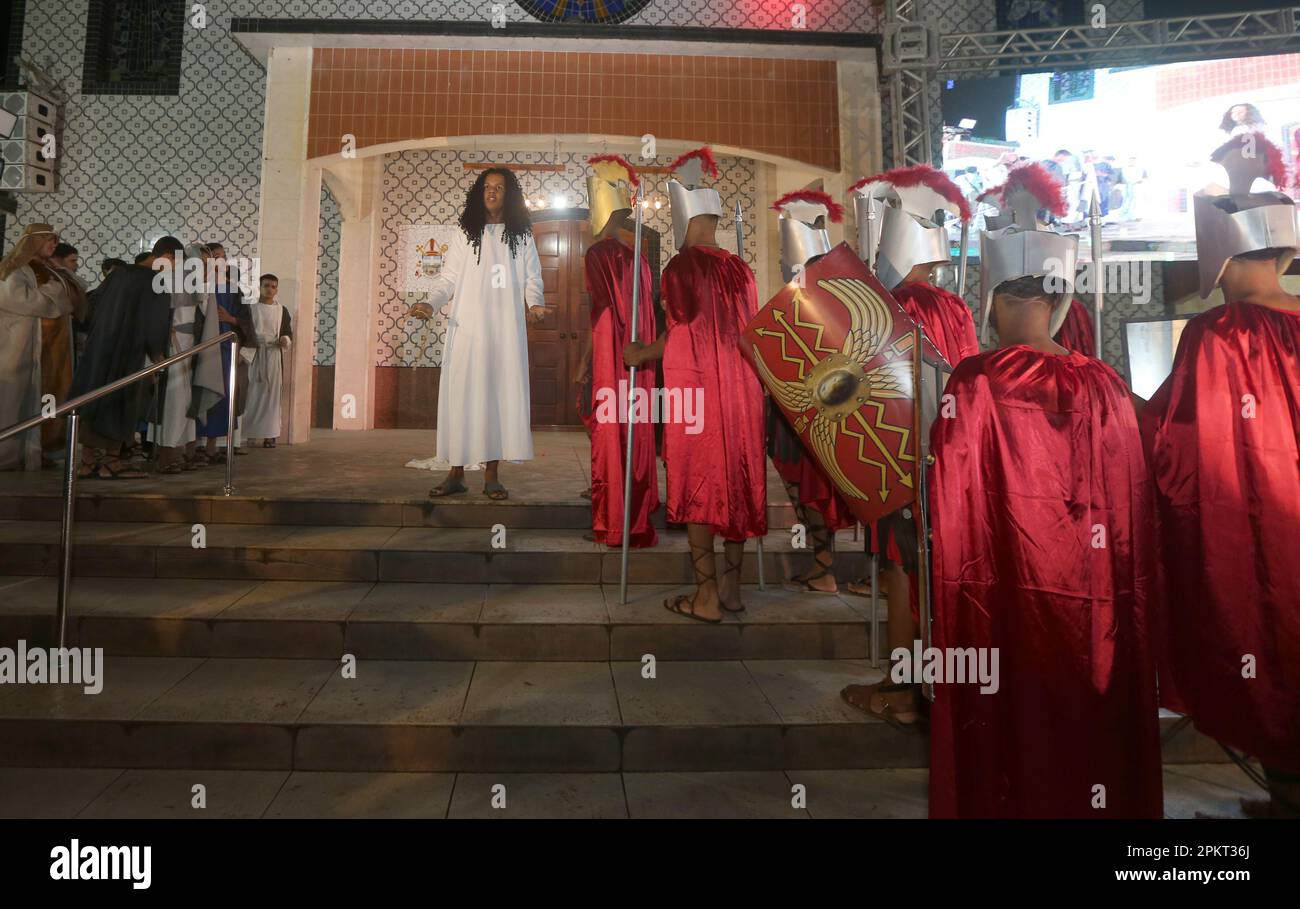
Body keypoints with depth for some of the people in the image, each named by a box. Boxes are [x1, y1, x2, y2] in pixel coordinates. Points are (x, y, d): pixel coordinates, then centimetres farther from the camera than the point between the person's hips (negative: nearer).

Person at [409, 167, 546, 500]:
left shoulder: (521, 236, 12)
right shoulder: (466, 234, 11)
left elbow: (532, 279, 8)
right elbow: (448, 279, 7)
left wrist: (535, 303, -13)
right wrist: (430, 303, -10)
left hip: (506, 331, 0)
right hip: (467, 329, 0)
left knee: (500, 395, -1)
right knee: (462, 397, -2)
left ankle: (491, 475, 5)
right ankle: (456, 474, 4)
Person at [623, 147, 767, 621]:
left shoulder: (680, 267, -8)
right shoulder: (740, 269, 8)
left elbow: (680, 332, -10)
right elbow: (748, 330, 12)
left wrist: (642, 354, 4)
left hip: (694, 389, -6)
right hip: (741, 387, 6)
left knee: (698, 486, 1)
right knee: (736, 480, 11)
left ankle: (706, 596, 6)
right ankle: (731, 585, 20)